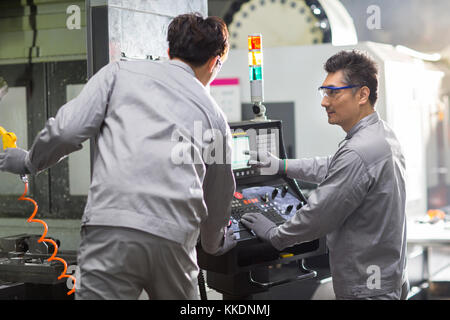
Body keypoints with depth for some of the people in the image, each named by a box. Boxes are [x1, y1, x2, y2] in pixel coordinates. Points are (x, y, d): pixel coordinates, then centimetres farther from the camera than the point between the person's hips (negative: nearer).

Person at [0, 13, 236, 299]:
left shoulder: (121, 72, 16)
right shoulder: (215, 114, 22)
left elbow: (67, 130, 3)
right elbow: (219, 197, 31)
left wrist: (29, 162, 24)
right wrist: (215, 243, 51)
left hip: (113, 224, -2)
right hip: (176, 238, 3)